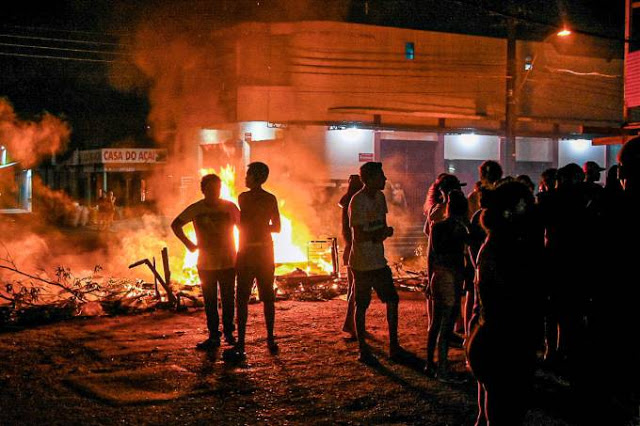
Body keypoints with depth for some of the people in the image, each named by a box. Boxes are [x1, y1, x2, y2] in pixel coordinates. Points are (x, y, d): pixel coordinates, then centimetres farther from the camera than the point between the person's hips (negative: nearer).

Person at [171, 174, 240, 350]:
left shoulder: (229, 207, -5)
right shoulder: (195, 209, -4)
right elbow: (176, 225, 6)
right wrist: (189, 244, -2)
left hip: (228, 263, -1)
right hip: (206, 264, 1)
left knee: (228, 300, 6)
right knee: (210, 302, 5)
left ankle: (229, 333, 22)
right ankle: (214, 337, 12)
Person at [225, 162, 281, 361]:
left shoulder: (244, 197, -12)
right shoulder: (271, 199, 3)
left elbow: (243, 224, -12)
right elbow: (276, 227, 7)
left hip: (248, 251, -5)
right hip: (266, 250, 5)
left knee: (242, 298, -3)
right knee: (267, 297, 12)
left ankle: (241, 345, -6)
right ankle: (270, 340, 16)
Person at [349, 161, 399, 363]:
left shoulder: (379, 197, 7)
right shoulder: (358, 201, -17)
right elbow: (359, 235, -20)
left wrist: (384, 232, -10)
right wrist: (383, 232, -12)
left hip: (379, 261, 8)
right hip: (362, 263, -8)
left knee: (392, 300, 10)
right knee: (361, 306, 2)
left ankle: (394, 346, 19)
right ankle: (363, 350, 11)